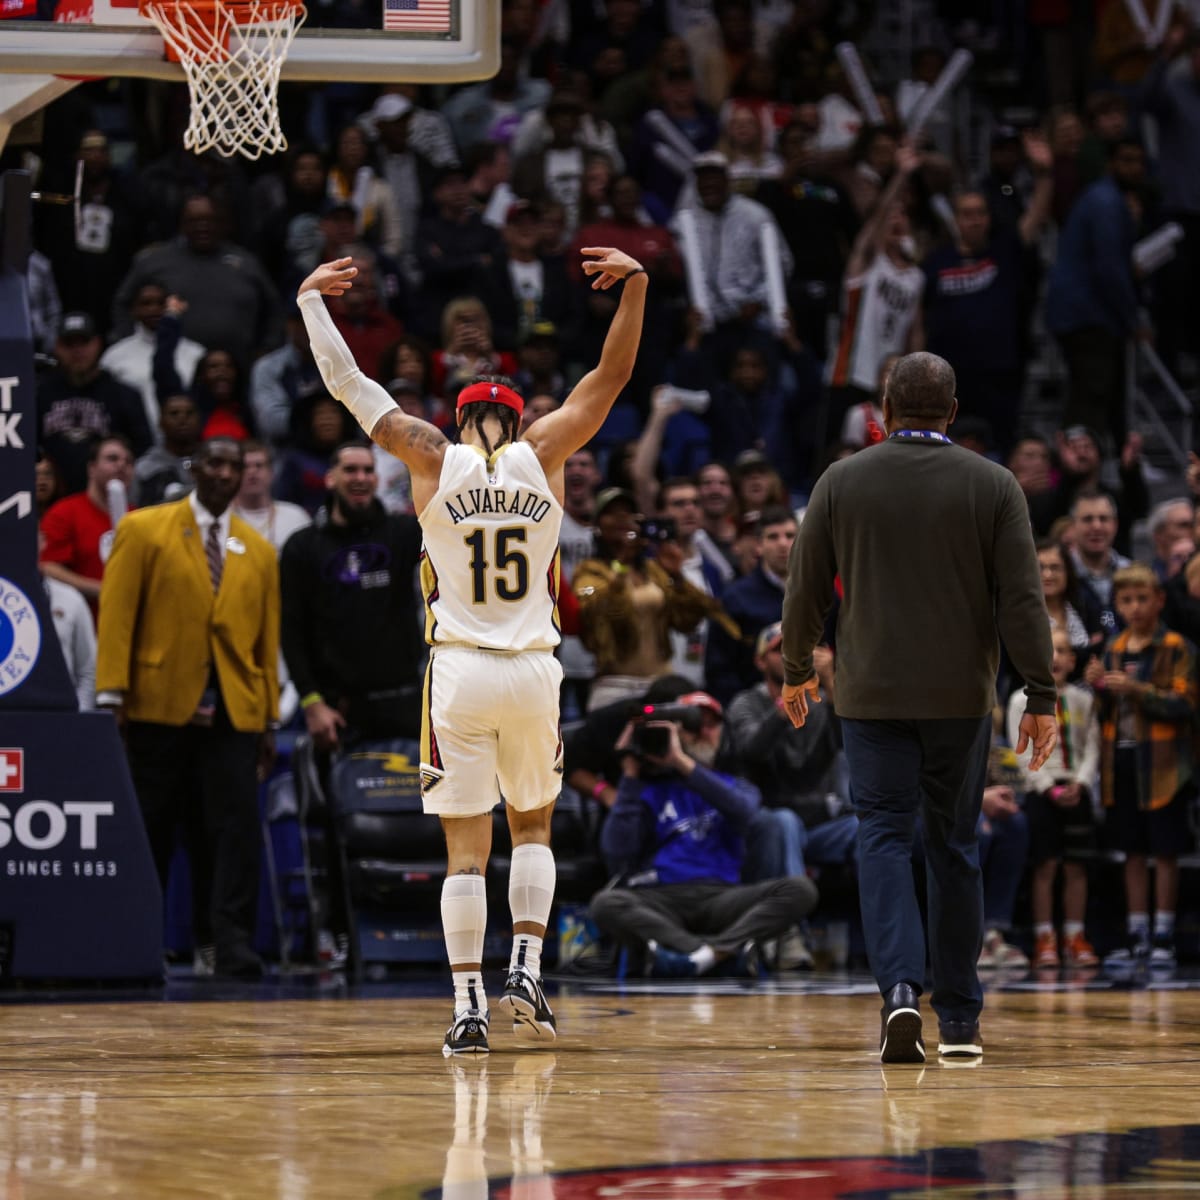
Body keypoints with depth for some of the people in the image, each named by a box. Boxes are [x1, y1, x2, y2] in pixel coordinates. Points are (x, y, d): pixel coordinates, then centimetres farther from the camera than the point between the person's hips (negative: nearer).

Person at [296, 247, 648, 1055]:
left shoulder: (434, 461, 1)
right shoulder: (542, 457, 3)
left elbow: (348, 384, 7)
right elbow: (612, 378, 8)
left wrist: (311, 301, 18)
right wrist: (635, 288, 10)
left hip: (459, 672, -1)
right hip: (533, 670, 1)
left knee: (466, 845, 1)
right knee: (533, 824, 20)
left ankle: (470, 1008, -6)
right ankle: (527, 969, 3)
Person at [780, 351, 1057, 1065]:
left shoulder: (842, 482, 1)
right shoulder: (993, 485, -1)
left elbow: (806, 591, 6)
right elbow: (1023, 599, -5)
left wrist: (797, 671, 21)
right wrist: (1041, 697, -1)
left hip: (873, 694, 0)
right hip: (961, 697, 0)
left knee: (884, 838, 0)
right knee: (955, 848, 10)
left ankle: (900, 988, -22)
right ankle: (960, 1020, 15)